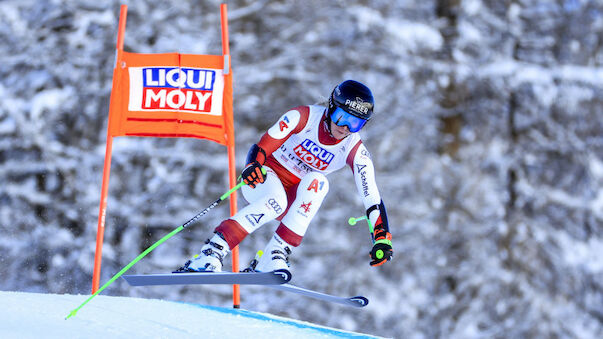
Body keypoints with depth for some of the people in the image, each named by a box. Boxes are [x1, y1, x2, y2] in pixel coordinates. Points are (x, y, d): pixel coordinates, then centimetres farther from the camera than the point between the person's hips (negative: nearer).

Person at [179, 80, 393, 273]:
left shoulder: (355, 151, -11)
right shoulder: (304, 117, -19)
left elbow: (372, 198, -15)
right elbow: (262, 146, -27)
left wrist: (382, 238, -28)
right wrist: (254, 165, -48)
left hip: (295, 198, 3)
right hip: (264, 179, -3)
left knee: (317, 181, -31)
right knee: (276, 202, -38)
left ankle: (275, 256, -34)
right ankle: (212, 252, -38)